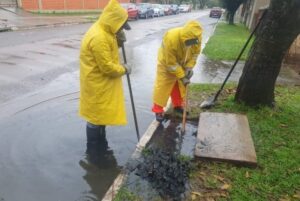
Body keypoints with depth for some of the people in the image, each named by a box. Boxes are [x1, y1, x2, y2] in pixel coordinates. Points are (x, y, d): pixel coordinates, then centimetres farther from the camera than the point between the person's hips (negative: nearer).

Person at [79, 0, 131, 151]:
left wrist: (119, 39, 1)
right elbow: (107, 67, -26)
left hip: (103, 83, 10)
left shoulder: (105, 31, 5)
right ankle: (92, 150, 22)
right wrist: (124, 69, -9)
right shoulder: (99, 37, -28)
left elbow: (109, 51, 18)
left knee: (102, 113, 21)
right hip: (97, 84, -10)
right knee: (95, 116, 4)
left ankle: (101, 145, 39)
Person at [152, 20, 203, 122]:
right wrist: (182, 77, -29)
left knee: (180, 86, 14)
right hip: (166, 64, -5)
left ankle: (178, 105, 33)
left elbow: (195, 53, -7)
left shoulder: (196, 37, -26)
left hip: (182, 64, 5)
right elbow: (171, 63, -32)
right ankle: (158, 110, 8)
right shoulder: (171, 39, -40)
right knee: (162, 86, -4)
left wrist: (189, 67, -20)